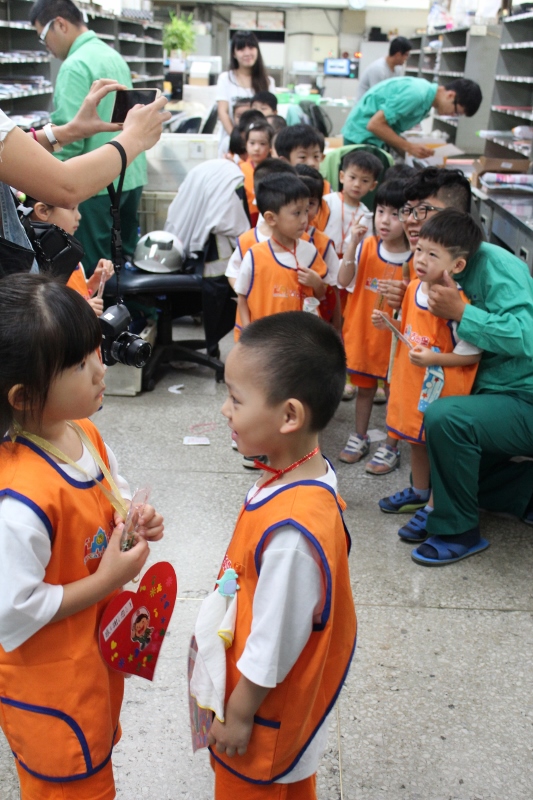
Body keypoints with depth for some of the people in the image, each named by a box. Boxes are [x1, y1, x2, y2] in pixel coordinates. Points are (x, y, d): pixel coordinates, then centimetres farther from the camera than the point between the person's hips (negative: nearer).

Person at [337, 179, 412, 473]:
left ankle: (390, 446, 26)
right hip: (362, 329, 3)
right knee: (364, 386, 19)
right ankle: (359, 437, 36)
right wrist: (352, 243, -26)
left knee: (394, 390, 10)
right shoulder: (367, 246, -7)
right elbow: (344, 281, -17)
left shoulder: (415, 258, -13)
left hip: (394, 335, -2)